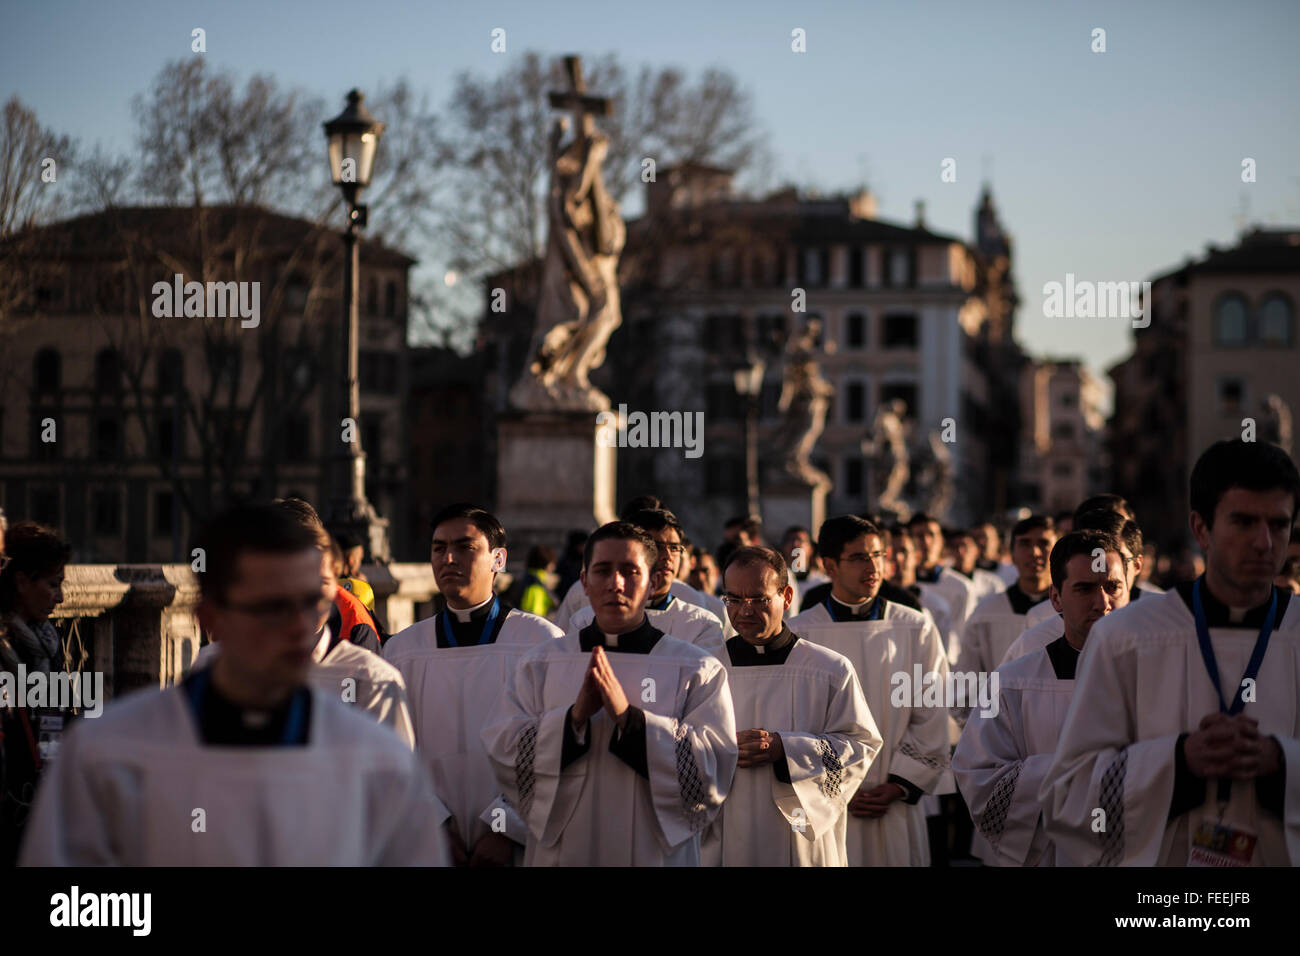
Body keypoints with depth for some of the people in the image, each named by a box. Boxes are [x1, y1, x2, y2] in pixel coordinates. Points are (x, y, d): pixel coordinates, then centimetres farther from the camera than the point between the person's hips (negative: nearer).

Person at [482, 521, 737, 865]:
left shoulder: (698, 670, -3)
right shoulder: (540, 664, 3)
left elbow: (713, 771, -14)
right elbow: (502, 755, -6)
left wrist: (628, 716, -22)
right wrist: (575, 716, -20)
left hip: (657, 856, -1)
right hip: (559, 853, 1)